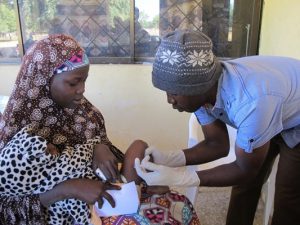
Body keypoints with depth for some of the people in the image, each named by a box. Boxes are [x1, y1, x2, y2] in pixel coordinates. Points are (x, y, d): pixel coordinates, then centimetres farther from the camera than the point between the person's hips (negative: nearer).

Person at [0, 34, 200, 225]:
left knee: (179, 204, -4)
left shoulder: (76, 106, -5)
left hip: (105, 193, 5)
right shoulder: (20, 137, -20)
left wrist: (99, 147, -15)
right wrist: (68, 188, -27)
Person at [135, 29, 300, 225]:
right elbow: (217, 144, -10)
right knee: (245, 186, 9)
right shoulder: (202, 88, -22)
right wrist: (168, 159, -25)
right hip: (268, 119, 6)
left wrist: (178, 178, -36)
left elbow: (246, 170, -29)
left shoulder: (251, 101, -44)